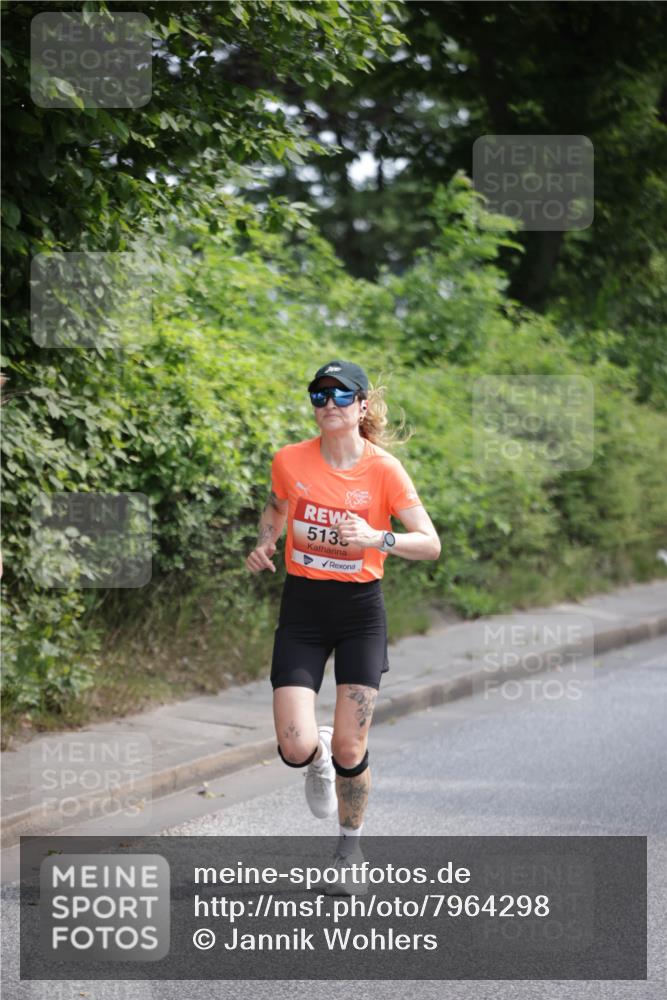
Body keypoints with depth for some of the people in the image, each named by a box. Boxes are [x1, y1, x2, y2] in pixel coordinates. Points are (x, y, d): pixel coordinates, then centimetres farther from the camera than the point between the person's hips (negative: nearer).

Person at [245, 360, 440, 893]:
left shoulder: (384, 469, -8)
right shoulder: (289, 460, -2)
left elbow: (430, 544, -9)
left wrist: (379, 539, -26)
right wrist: (264, 545, -1)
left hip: (361, 611, -1)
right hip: (302, 609, 1)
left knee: (350, 748, -2)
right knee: (296, 748, -12)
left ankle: (350, 850, 24)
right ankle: (320, 758, 27)